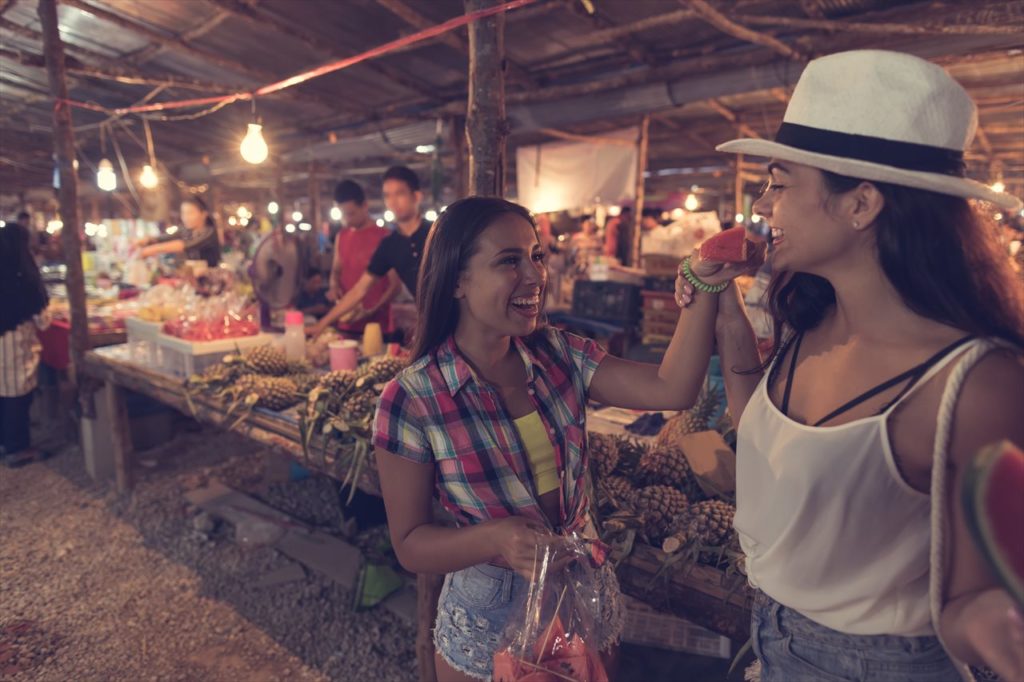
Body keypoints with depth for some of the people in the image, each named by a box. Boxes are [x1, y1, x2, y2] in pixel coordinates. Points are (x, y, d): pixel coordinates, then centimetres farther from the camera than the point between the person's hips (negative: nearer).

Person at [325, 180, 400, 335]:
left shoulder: (384, 238, -8)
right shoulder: (341, 237, 9)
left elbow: (395, 284, -9)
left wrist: (372, 311, -19)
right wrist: (334, 286, -1)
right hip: (346, 324, 5)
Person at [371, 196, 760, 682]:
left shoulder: (559, 356, -9)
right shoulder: (410, 401, -20)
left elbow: (671, 390, -21)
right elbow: (409, 544, -15)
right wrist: (496, 537, -31)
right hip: (490, 618, -3)